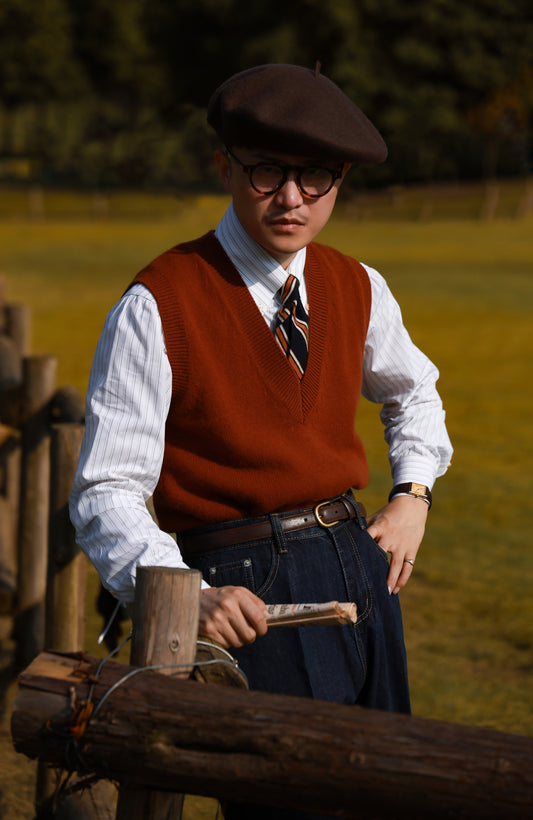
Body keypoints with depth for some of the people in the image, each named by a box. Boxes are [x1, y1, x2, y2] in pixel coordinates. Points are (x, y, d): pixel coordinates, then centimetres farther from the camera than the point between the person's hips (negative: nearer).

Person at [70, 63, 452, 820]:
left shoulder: (358, 290, 7)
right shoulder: (157, 307, -11)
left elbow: (413, 391, 29)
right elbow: (106, 494, -13)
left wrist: (413, 497, 12)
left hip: (361, 569, 6)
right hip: (244, 595, -6)